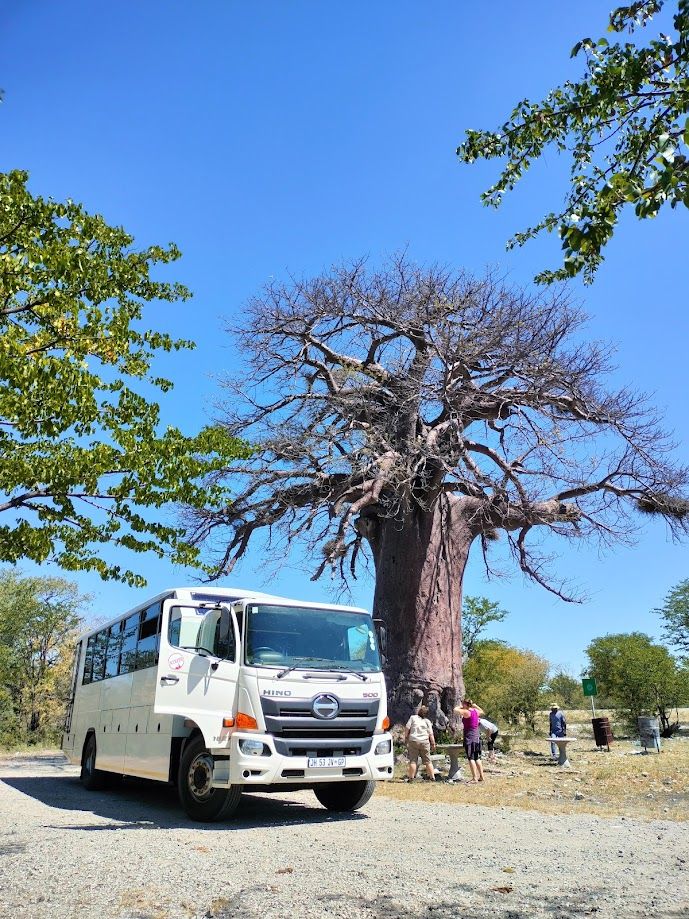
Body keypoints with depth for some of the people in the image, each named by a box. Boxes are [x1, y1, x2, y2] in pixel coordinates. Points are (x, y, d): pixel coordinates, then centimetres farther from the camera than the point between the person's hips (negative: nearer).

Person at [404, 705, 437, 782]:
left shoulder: (413, 718, 2)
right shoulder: (427, 721, 7)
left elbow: (407, 728, -1)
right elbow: (431, 734, 4)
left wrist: (406, 738, 10)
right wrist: (433, 744, 11)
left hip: (413, 741, -2)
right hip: (424, 742, 2)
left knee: (413, 760, 1)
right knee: (427, 760, 10)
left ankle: (411, 777, 1)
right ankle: (432, 777, 12)